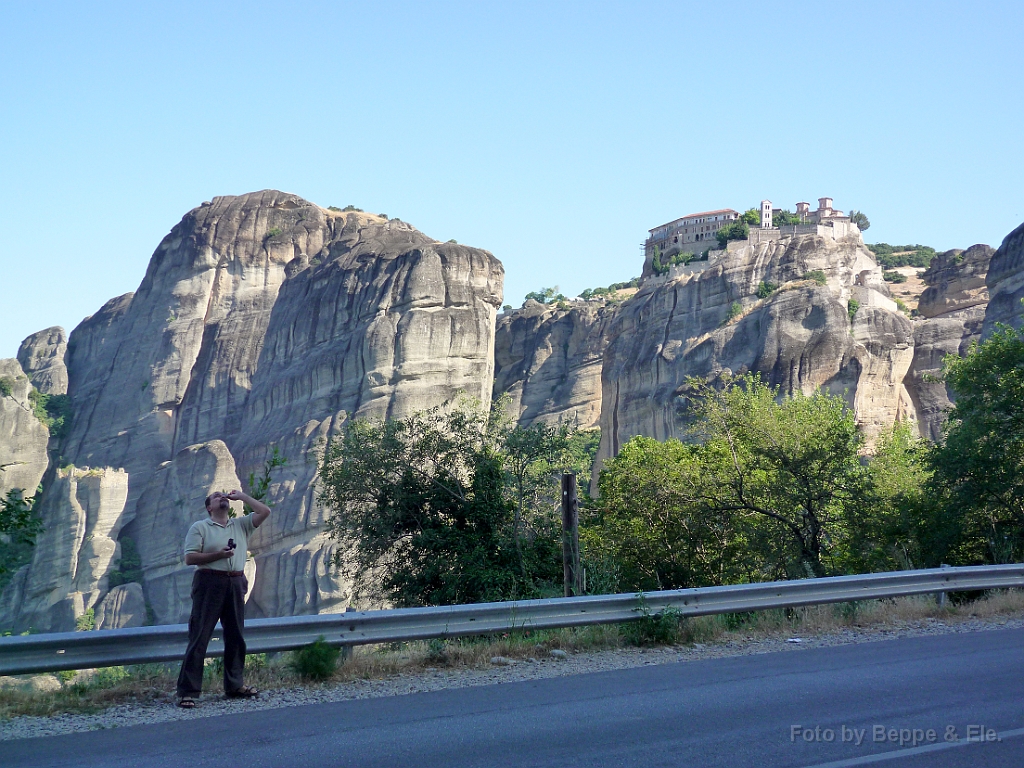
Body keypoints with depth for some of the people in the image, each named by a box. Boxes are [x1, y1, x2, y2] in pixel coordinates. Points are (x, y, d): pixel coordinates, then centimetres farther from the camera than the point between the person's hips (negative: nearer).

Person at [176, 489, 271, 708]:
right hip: (209, 582, -5)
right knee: (199, 637, -6)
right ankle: (187, 691, -5)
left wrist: (241, 496, 10)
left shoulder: (241, 525, 15)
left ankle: (234, 685, 23)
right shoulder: (200, 527, 4)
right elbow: (189, 557, -4)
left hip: (236, 584, 5)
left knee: (235, 636, 11)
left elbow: (265, 511, 7)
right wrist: (218, 555, -15)